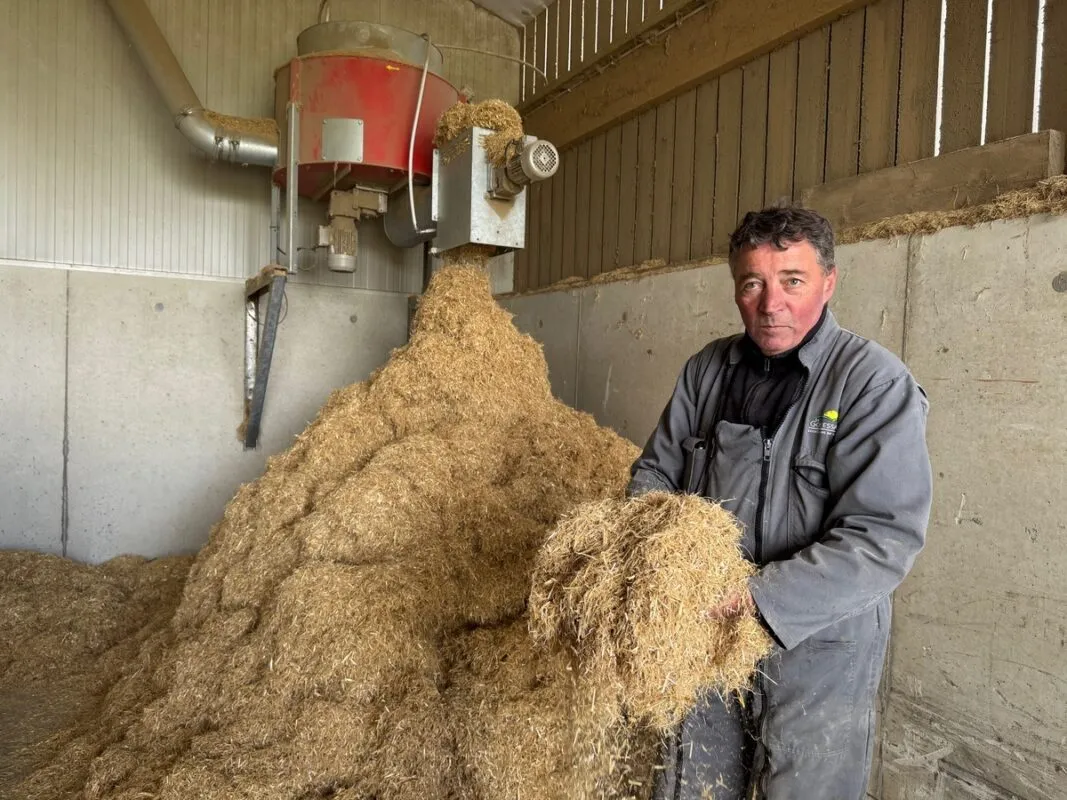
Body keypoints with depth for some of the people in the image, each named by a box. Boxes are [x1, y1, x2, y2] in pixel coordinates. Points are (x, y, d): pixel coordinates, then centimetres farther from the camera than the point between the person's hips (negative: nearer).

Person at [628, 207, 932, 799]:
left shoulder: (875, 383, -16)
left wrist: (759, 598, -27)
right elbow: (655, 469, 9)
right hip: (706, 634, 5)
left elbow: (885, 537, -23)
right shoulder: (707, 369, 2)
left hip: (816, 653, -4)